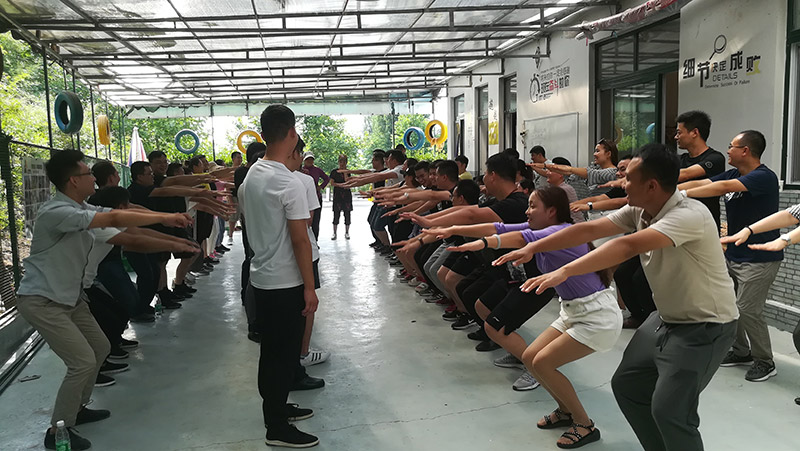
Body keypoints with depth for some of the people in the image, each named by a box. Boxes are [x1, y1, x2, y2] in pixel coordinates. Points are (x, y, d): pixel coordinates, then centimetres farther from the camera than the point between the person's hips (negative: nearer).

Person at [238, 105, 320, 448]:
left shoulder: (250, 176, 6)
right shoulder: (290, 184, -21)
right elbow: (300, 240, -20)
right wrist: (310, 288, -15)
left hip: (260, 278, 8)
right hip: (286, 283, -8)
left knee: (271, 350, 20)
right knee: (284, 354, 3)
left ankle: (275, 407, 36)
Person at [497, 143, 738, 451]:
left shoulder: (688, 215, -29)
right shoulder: (639, 211, -4)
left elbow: (628, 246, -41)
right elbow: (588, 230, -4)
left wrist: (565, 272, -48)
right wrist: (533, 248, -8)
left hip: (705, 326, -8)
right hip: (666, 318, 8)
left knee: (668, 410, -14)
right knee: (626, 385, 12)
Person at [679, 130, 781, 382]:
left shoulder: (764, 177, -20)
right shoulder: (734, 174, 6)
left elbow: (724, 187, -34)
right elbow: (699, 183, -1)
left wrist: (681, 193, -37)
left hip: (759, 259, -8)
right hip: (733, 254, 8)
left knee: (747, 309, -8)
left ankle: (765, 362, 11)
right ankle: (741, 352, 27)